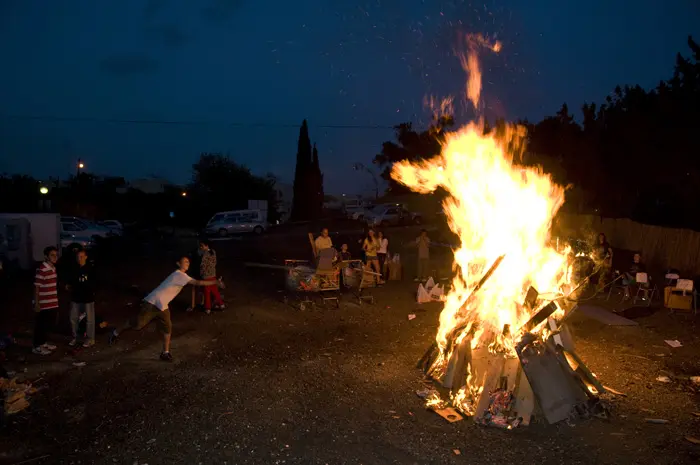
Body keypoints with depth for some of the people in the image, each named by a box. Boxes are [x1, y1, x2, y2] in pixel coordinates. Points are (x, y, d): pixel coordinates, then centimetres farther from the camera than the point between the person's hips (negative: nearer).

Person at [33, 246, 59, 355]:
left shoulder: (53, 268, 8)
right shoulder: (42, 269, -18)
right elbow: (36, 287, -17)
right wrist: (36, 303, -17)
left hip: (53, 303, 8)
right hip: (44, 304, -8)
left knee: (50, 324, 18)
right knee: (41, 325, 3)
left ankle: (44, 343, 32)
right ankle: (37, 347, 15)